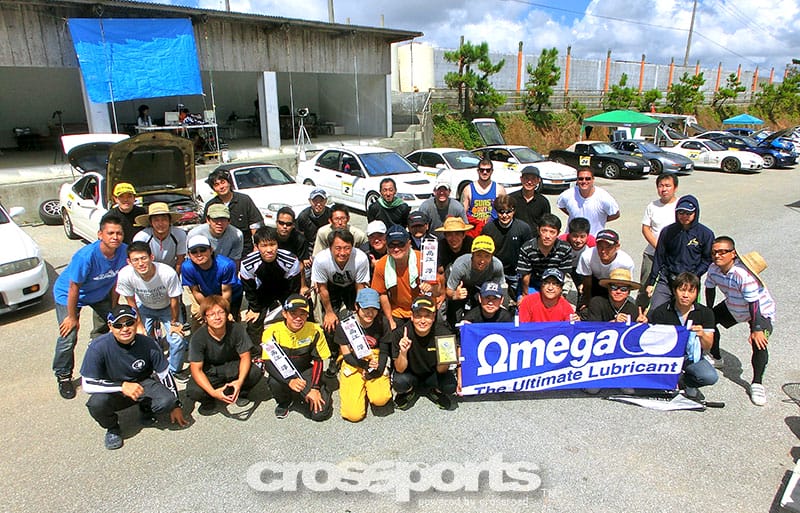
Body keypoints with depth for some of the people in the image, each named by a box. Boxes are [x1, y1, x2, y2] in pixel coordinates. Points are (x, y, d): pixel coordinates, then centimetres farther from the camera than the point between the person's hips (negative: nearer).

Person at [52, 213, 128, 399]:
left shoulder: (123, 251, -23)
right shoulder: (86, 256, -37)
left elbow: (116, 280, -8)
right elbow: (74, 288, -26)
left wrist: (114, 307, -1)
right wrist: (72, 317, -16)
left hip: (100, 293, 5)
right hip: (68, 294, -5)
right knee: (68, 338, -8)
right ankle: (63, 376, 14)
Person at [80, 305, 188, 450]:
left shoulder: (148, 344, -17)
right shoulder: (98, 347, -22)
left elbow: (165, 375, -5)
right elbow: (87, 384, -21)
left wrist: (176, 405, 0)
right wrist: (123, 386, -33)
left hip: (142, 385, 1)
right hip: (112, 392, 0)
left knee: (167, 400, -27)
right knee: (96, 403, -33)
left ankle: (146, 410, 11)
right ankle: (112, 428, 2)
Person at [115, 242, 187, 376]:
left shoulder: (168, 273, -37)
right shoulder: (124, 275, -31)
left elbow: (174, 301, -20)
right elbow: (131, 303, -12)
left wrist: (174, 323, -8)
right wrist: (140, 326, -7)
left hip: (167, 308, -1)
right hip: (144, 308, 2)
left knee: (177, 340, -14)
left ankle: (174, 370, 14)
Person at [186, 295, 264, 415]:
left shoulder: (237, 329, -21)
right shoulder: (198, 337, -23)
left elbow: (245, 356, -15)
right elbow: (196, 369, -23)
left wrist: (240, 381, -34)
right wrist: (213, 392, -37)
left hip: (231, 367, 1)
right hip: (209, 372, -1)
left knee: (256, 372, -27)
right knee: (193, 391, -30)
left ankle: (239, 393, 4)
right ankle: (208, 401, 6)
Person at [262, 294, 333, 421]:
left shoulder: (315, 331, -13)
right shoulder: (273, 331, -17)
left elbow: (318, 361, -6)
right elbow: (269, 363, -21)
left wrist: (314, 388, -15)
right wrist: (290, 381, -37)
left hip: (306, 372, 1)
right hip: (282, 373, 0)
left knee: (320, 412, -17)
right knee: (275, 382, -36)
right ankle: (283, 402, 1)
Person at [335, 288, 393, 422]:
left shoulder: (382, 323, -5)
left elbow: (384, 352, 3)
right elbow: (346, 355, -6)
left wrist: (378, 369, -16)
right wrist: (365, 365, -22)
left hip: (375, 362, 1)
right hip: (353, 364, -1)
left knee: (381, 399, -28)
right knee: (354, 415, -15)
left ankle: (369, 385, 8)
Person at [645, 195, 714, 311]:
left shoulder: (706, 234, 1)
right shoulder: (667, 231, 4)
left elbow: (707, 260, 4)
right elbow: (658, 257, 9)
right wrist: (651, 282, 8)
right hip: (665, 279, 1)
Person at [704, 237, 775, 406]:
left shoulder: (743, 274, -37)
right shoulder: (713, 269, -16)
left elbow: (754, 303, -33)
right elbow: (710, 289, 2)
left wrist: (756, 329, -32)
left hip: (761, 311, -7)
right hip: (733, 308, 7)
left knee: (759, 343, -26)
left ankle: (757, 384, -9)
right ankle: (716, 358, 31)